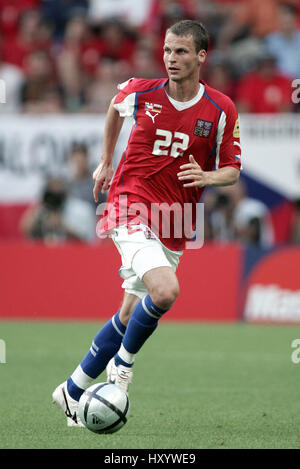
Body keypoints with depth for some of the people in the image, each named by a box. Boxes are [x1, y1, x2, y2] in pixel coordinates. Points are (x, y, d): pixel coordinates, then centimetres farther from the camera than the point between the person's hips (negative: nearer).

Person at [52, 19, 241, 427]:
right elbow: (115, 107, 20)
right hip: (132, 209, -3)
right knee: (166, 291, -27)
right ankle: (123, 363, -2)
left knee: (130, 317, 9)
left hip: (173, 228, 3)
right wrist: (106, 162, 25)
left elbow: (232, 170, 4)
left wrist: (208, 177, -18)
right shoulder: (141, 92, -4)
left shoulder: (222, 110, -4)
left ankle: (73, 392, 25)